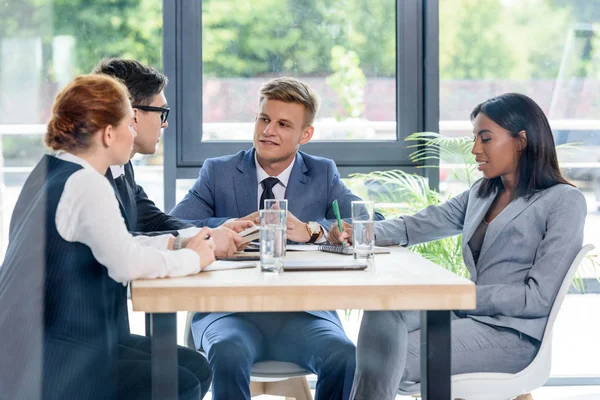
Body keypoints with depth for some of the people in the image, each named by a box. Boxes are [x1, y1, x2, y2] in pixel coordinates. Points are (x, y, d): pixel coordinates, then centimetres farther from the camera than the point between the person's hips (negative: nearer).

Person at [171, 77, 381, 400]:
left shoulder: (323, 175, 13)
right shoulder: (218, 173, 11)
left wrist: (310, 230, -16)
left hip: (302, 313, 1)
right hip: (230, 309, -1)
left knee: (344, 357, -29)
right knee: (228, 353, -34)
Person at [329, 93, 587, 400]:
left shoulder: (564, 201, -5)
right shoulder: (482, 194, 18)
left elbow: (539, 297, -12)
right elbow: (417, 225, 13)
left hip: (514, 334, -6)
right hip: (470, 317, 6)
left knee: (391, 360, -24)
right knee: (383, 308, -24)